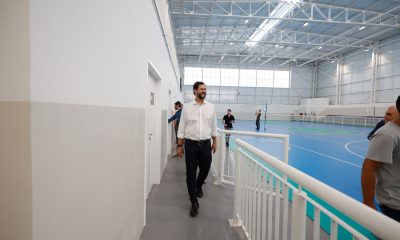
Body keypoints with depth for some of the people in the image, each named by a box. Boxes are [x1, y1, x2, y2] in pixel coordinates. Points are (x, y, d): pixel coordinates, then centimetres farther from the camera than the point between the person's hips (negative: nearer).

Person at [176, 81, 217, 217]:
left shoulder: (211, 107, 4)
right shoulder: (187, 108, -2)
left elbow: (214, 127, 11)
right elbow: (181, 128, 0)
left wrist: (215, 142, 12)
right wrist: (179, 146, -1)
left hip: (206, 144, 2)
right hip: (191, 145, -2)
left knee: (205, 170, 15)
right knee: (191, 174, 3)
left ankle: (198, 186, 49)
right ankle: (194, 203, 20)